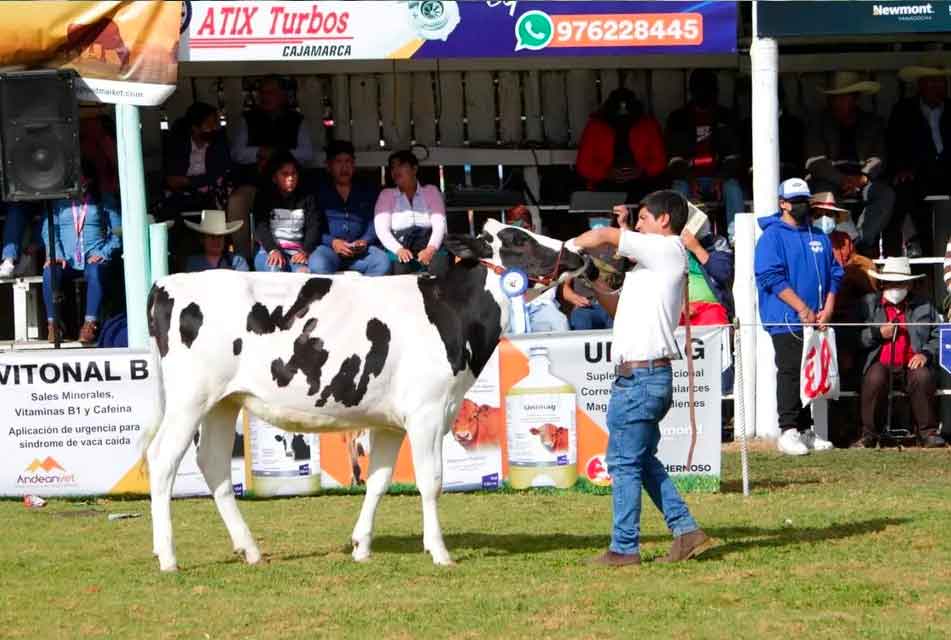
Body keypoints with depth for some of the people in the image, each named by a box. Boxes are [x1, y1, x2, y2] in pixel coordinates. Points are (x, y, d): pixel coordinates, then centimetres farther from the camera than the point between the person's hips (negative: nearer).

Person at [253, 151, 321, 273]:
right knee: (275, 271, -37)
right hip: (270, 251, -1)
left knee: (304, 273, -34)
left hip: (298, 253, 1)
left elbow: (314, 227, 7)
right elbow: (261, 228, 0)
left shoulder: (308, 199, 19)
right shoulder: (264, 199, 14)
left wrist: (305, 251, -14)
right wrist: (273, 250, -20)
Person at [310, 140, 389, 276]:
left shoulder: (368, 193, 21)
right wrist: (332, 242, -14)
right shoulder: (320, 193, 13)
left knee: (383, 261, -30)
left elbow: (374, 223, 10)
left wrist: (365, 241, -10)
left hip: (360, 251, 2)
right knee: (317, 264, -38)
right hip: (329, 248, -2)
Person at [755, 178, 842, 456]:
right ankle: (788, 431, -9)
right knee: (790, 372, -10)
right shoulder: (772, 236, -4)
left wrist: (828, 308, 1)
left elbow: (834, 274, 17)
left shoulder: (819, 236, 17)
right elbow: (771, 277, -12)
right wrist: (803, 309, -15)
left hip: (815, 321, 6)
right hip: (786, 319, -6)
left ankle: (805, 430, 13)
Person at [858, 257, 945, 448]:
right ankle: (869, 434, -19)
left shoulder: (924, 306, 16)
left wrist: (926, 354, -8)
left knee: (922, 377, -33)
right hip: (881, 364, -1)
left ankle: (928, 432, -18)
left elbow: (939, 337, 10)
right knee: (875, 379, -34)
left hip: (912, 365, 1)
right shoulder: (869, 303, 13)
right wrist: (878, 334, -11)